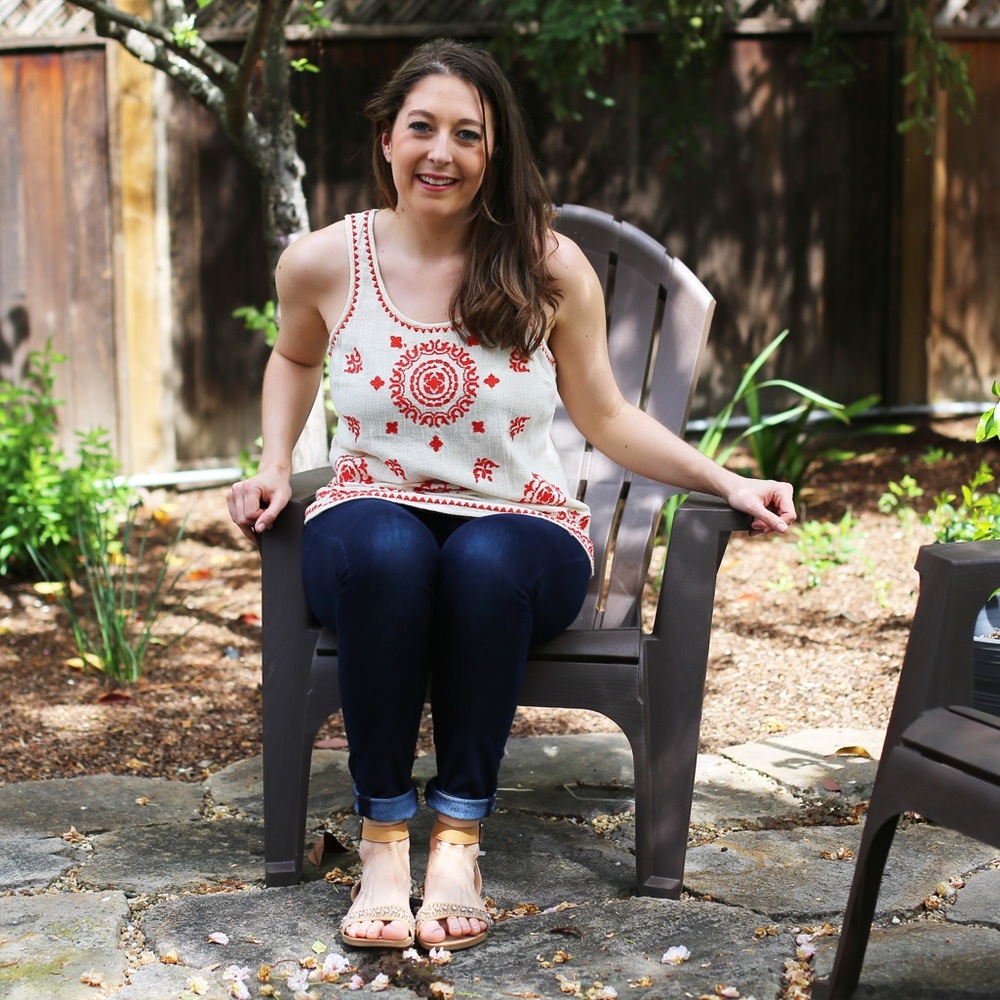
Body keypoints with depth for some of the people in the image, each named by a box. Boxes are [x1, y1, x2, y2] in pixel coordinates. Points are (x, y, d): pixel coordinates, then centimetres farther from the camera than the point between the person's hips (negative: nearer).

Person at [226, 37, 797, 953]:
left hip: (519, 528, 0)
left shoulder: (550, 269, -3)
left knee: (485, 563, -38)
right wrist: (274, 468, 8)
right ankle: (383, 835, -24)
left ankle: (459, 832, -22)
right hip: (374, 520, 1)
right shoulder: (324, 263, 0)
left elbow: (605, 418, 6)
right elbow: (294, 360, 23)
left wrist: (726, 482, -4)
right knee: (387, 551, -37)